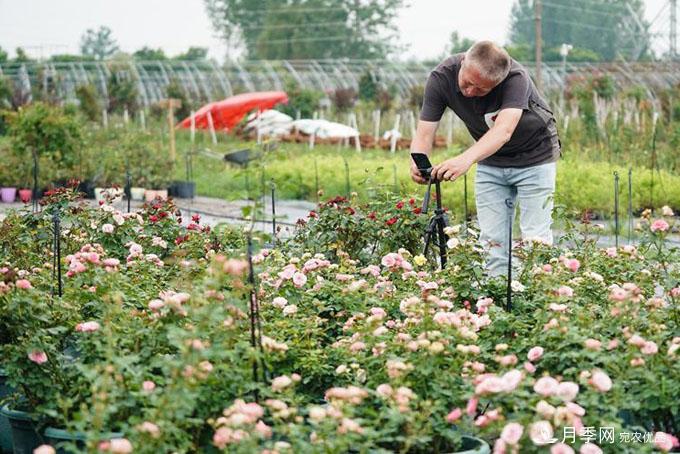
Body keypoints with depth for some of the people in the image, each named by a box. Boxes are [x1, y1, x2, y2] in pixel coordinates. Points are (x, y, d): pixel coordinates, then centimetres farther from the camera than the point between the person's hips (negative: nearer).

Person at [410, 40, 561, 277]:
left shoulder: (516, 78, -34)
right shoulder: (442, 77, -23)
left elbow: (504, 130, -48)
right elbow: (424, 132, -24)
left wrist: (466, 158, -65)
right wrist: (418, 163, -46)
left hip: (534, 156, -4)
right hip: (490, 162, 4)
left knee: (535, 241, -7)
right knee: (492, 240, 1)